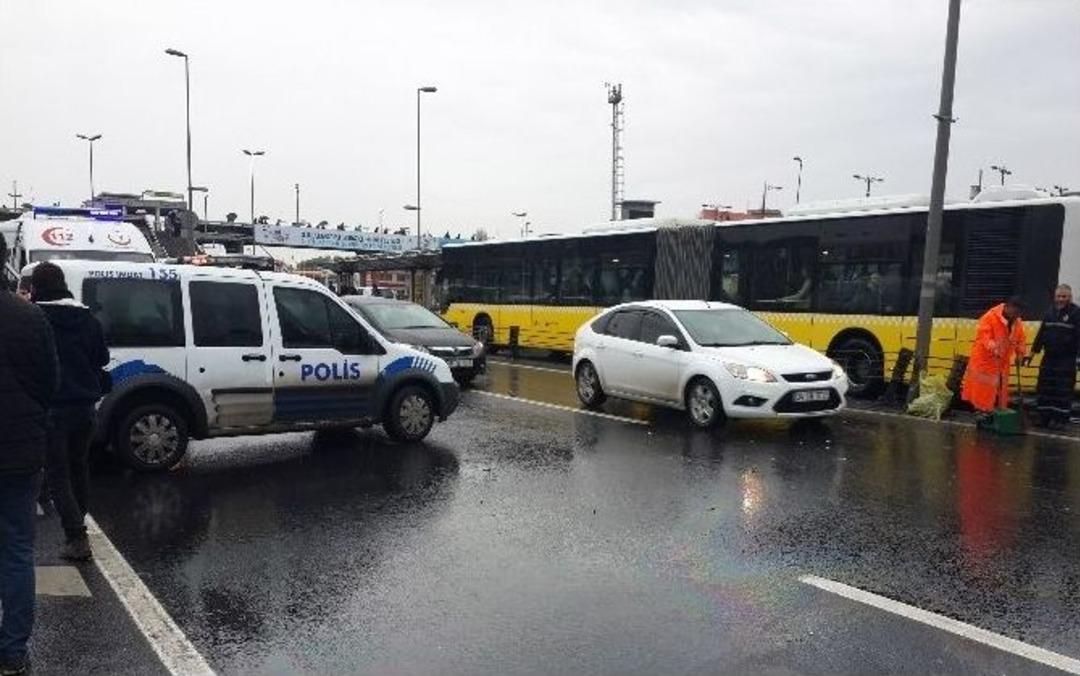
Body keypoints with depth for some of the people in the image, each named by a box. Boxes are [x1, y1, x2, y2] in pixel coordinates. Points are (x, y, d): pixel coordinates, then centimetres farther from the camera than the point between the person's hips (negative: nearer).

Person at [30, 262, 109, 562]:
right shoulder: (87, 318, 5)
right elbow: (102, 358, 11)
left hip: (52, 408, -5)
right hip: (84, 405, 5)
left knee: (57, 474, 0)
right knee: (79, 466, 21)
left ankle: (76, 537, -8)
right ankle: (77, 523, 34)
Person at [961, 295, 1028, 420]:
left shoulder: (1017, 322, 7)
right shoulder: (991, 317, -15)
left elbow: (1020, 339, 12)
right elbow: (984, 334, -23)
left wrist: (1021, 353, -3)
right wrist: (993, 347, -37)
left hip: (1003, 361, 7)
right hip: (985, 357, -7)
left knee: (999, 386, 11)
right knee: (983, 385, -4)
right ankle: (981, 409, 2)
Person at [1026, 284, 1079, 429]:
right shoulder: (1050, 312, 11)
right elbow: (1041, 333, 14)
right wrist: (1034, 351, 12)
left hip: (1067, 359, -5)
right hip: (1049, 358, 5)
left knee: (1063, 390, -2)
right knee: (1045, 388, 8)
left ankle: (1061, 418, 6)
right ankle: (1045, 417, 16)